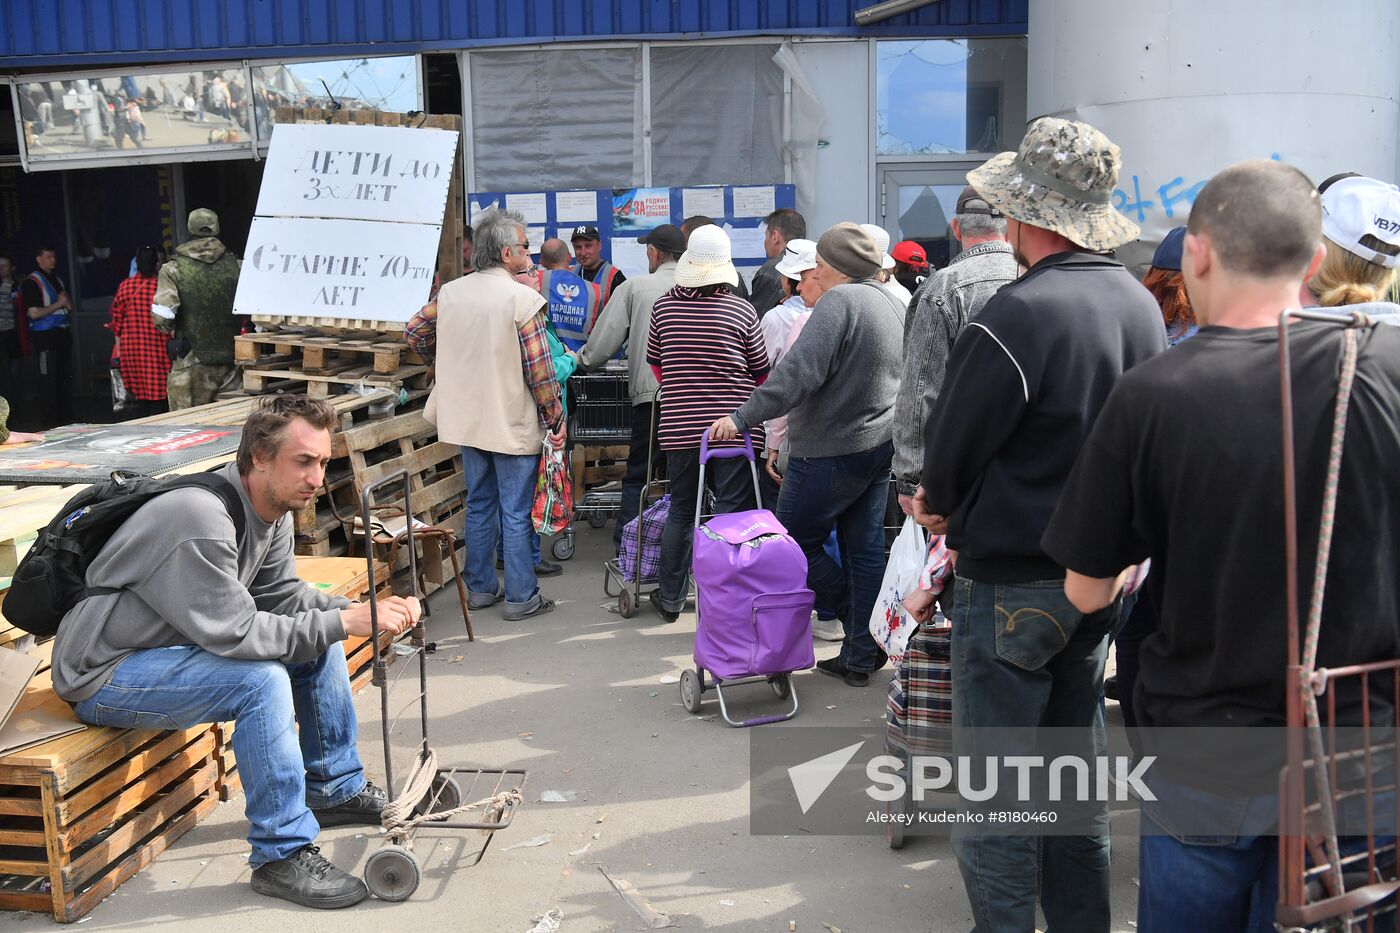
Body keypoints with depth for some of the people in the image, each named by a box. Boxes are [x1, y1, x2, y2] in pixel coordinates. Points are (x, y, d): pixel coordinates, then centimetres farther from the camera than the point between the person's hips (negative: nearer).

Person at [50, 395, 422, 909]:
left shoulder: (272, 510, -1)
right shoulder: (203, 519, -30)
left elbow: (282, 594, 4)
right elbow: (234, 632, -31)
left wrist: (364, 611, -11)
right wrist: (341, 622, -29)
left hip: (177, 644, 10)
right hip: (102, 674, -9)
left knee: (318, 639, 5)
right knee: (260, 680, -30)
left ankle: (336, 788, 19)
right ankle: (282, 855, -18)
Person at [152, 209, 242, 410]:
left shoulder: (174, 269, -5)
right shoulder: (237, 266, 2)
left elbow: (162, 319, -13)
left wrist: (172, 329, 9)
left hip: (192, 361, -3)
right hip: (232, 361, 3)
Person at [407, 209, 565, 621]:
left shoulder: (450, 292, 1)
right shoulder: (522, 298, -17)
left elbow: (414, 332, 12)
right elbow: (539, 368, -18)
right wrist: (555, 417, -7)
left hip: (468, 418, 6)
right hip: (513, 424, -6)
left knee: (480, 505, 17)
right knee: (516, 512, 3)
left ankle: (480, 587, 26)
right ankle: (521, 597, 11)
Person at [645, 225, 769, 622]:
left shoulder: (663, 306, 0)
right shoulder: (741, 310, -7)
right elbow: (761, 372, 4)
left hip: (679, 426, 3)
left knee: (681, 511, 16)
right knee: (733, 514, 2)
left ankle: (670, 598, 27)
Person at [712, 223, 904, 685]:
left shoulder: (839, 301, -17)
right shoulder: (892, 304, 12)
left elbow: (798, 373, -25)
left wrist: (742, 417, -23)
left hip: (832, 451, -9)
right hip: (882, 445, 9)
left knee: (794, 539, 4)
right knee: (864, 548, 11)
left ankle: (861, 631, 12)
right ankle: (861, 656, 16)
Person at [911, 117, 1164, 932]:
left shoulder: (1016, 316, -23)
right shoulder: (1141, 305, 2)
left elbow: (948, 454, -15)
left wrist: (943, 506, 9)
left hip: (1013, 577, -8)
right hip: (1101, 570, 8)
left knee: (997, 777, 5)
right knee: (1077, 757, 20)